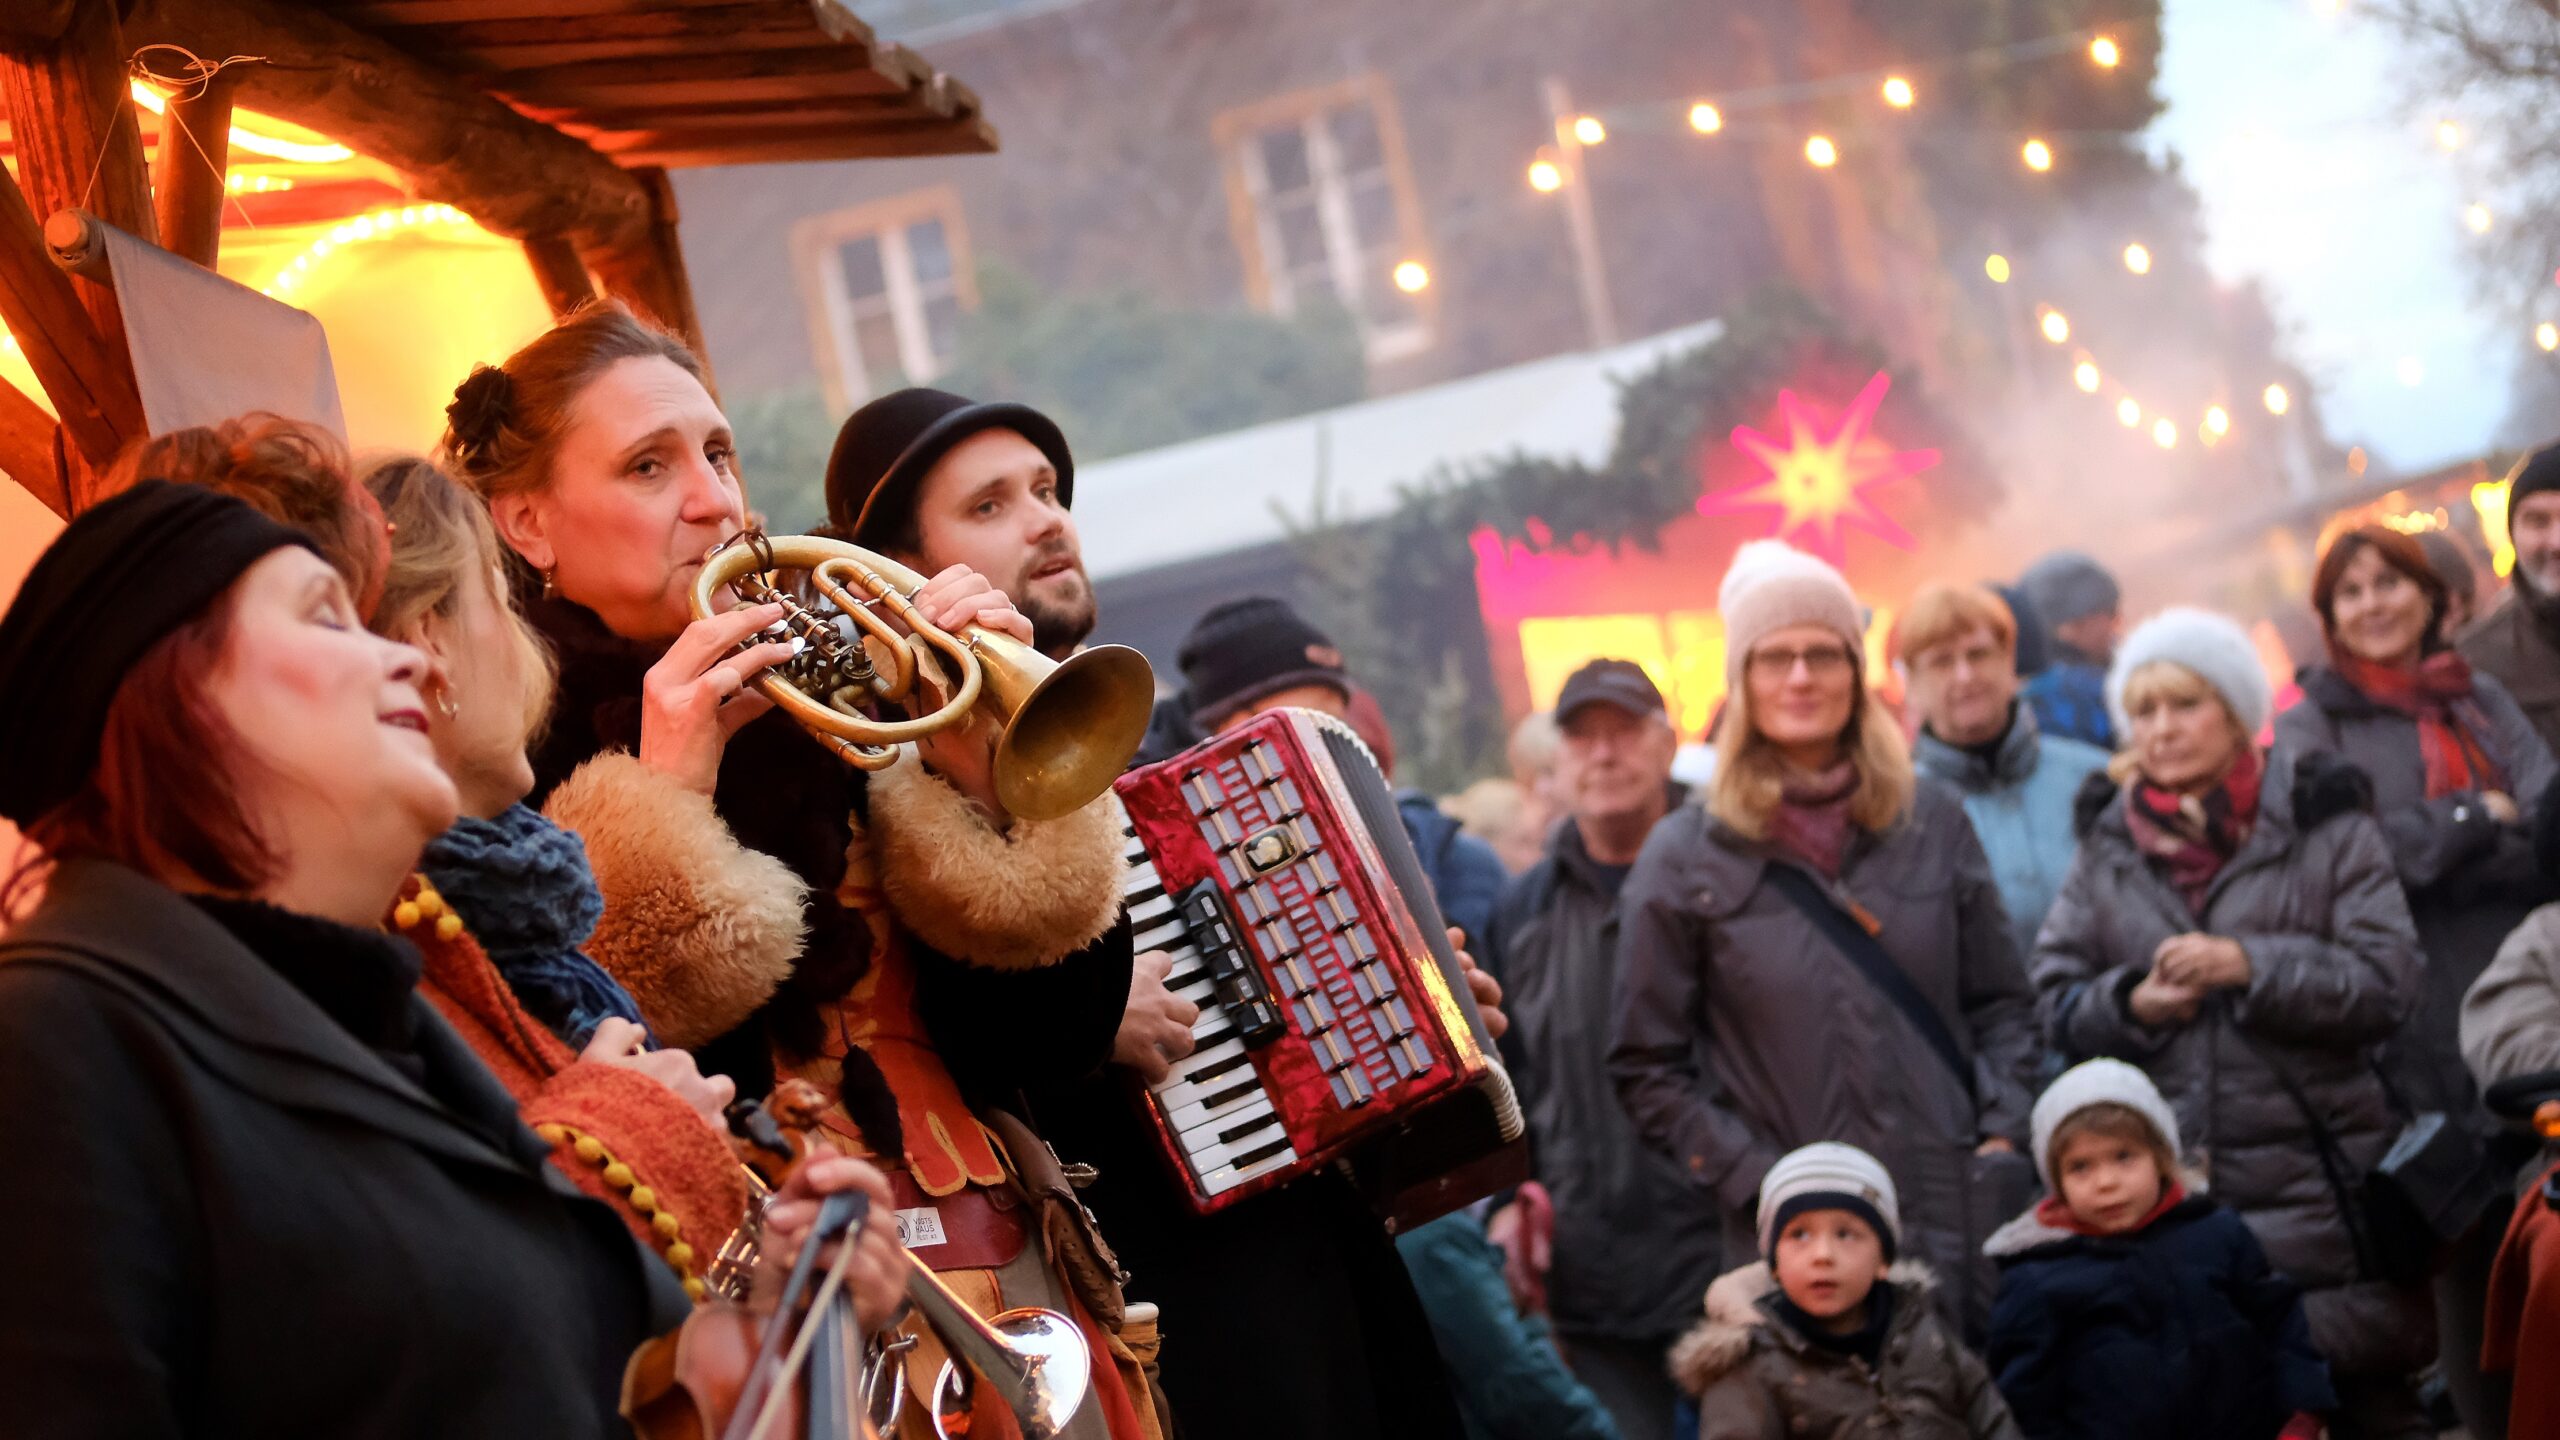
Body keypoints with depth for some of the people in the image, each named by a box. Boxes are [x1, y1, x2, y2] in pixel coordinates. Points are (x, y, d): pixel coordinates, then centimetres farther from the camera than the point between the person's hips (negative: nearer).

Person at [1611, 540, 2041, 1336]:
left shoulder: (1932, 824, 10)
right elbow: (1648, 1069, 3)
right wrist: (1758, 1182, -6)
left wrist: (2000, 1140, 1)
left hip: (1961, 1221, 2)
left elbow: (2002, 1007, 16)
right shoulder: (1686, 858, 2)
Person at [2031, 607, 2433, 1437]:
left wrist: (2252, 965, -15)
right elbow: (2056, 1002, 10)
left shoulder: (2325, 825, 3)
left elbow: (2388, 986, -5)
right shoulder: (2108, 849, 12)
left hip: (2319, 1196, -3)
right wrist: (2130, 1002, -10)